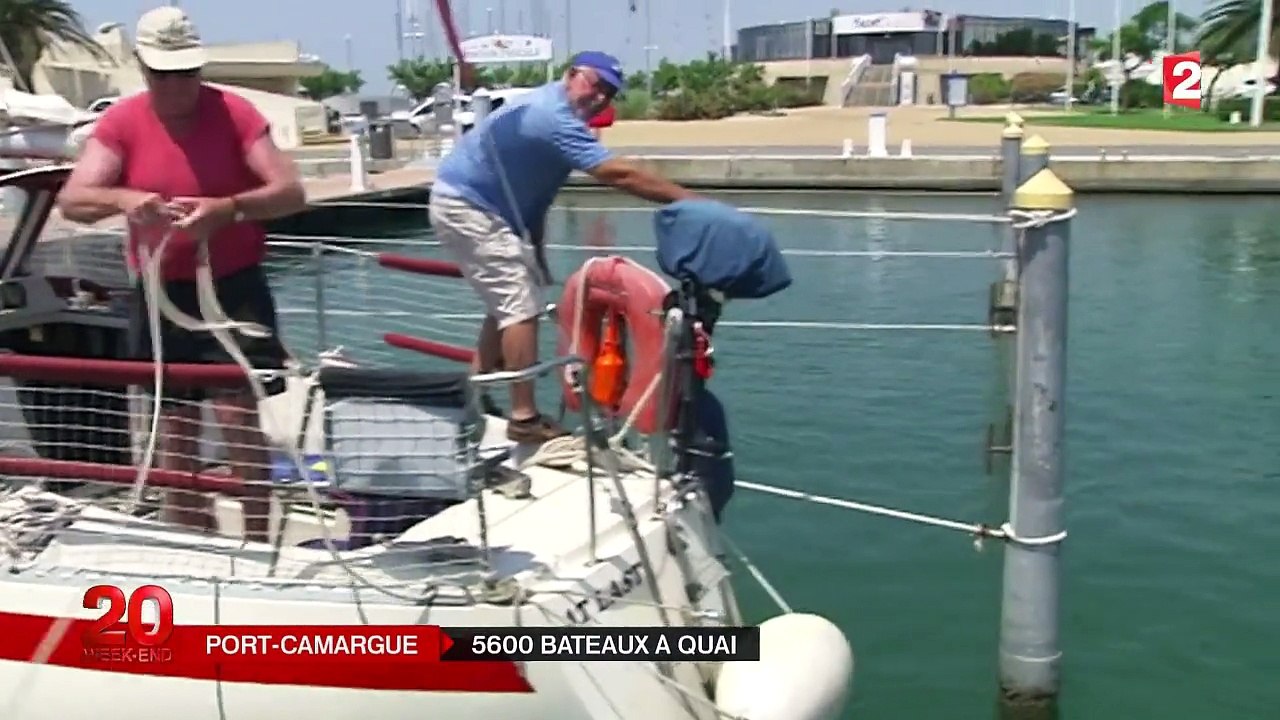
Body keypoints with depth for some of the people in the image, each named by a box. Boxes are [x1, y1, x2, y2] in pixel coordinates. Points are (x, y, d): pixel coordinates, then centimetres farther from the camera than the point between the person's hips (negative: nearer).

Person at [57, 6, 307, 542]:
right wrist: (123, 200, -33)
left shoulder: (234, 113, -6)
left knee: (239, 420, -9)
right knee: (174, 435, 11)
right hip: (159, 295, 3)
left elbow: (291, 193, -14)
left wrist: (229, 208, -32)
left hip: (234, 289, -3)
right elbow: (71, 200, -11)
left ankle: (259, 549, 4)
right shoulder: (121, 123, -2)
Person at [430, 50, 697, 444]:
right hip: (465, 207, -11)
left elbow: (533, 194, 14)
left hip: (474, 206, 11)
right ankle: (524, 419, -8)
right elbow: (616, 174, -28)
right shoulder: (555, 116, -23)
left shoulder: (549, 108, 10)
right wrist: (684, 198, -24)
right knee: (520, 305, -11)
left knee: (507, 301, 18)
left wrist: (536, 254, 13)